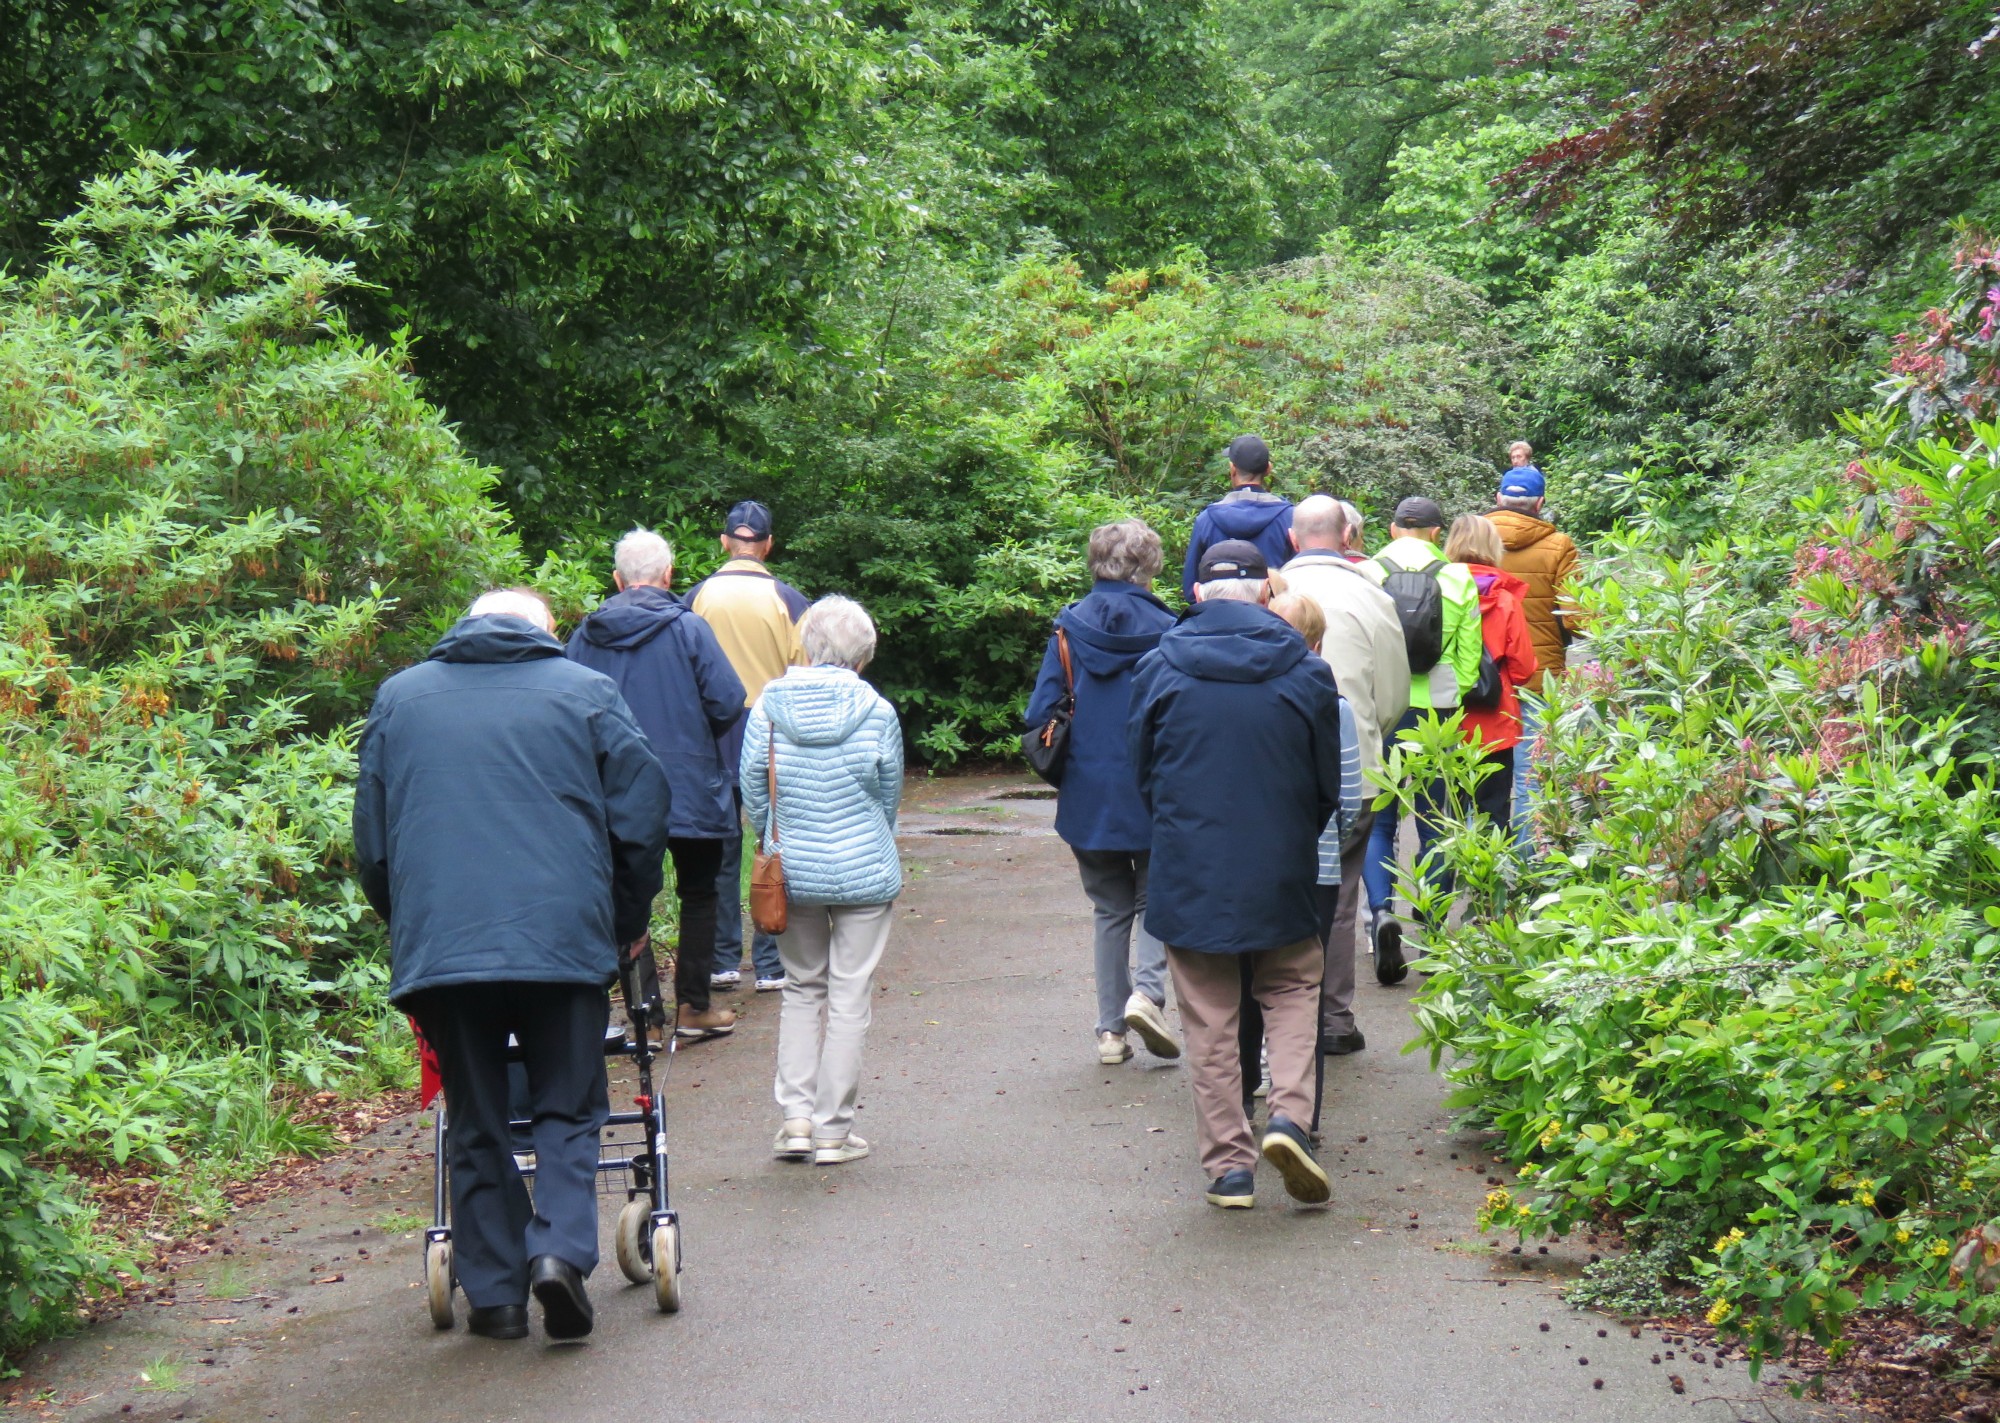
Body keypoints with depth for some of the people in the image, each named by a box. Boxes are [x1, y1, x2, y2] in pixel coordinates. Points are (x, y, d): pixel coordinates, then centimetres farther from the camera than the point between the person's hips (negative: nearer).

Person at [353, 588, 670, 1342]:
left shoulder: (398, 696, 16)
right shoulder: (586, 691, 10)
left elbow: (371, 840, 17)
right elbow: (642, 819, 6)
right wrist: (627, 923, 19)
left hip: (435, 946, 2)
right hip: (563, 941, -1)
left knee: (475, 1125, 11)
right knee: (567, 1111, 9)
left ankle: (494, 1291, 9)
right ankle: (561, 1248, -11)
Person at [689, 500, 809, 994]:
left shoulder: (698, 597, -1)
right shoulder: (785, 598, -5)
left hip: (714, 736, 2)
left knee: (720, 849, 10)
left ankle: (723, 962, 13)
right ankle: (770, 965, 5)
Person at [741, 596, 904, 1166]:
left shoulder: (770, 706, -6)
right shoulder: (877, 713, -9)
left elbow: (752, 788, 1)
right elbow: (890, 796, 3)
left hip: (791, 873, 2)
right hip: (864, 873, -2)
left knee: (801, 989, 18)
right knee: (850, 998, 6)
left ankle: (796, 1117, 10)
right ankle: (834, 1130, 10)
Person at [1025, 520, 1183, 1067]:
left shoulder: (1070, 626, -2)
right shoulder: (1166, 629, -8)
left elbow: (1040, 714, -5)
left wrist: (1067, 766, 12)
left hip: (1089, 793, 2)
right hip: (1154, 794, -2)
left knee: (1110, 908, 14)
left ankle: (1111, 1029, 13)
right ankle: (1148, 991, -10)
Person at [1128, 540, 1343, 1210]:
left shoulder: (1158, 668, -4)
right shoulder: (1306, 671, -4)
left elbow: (1144, 775, 7)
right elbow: (1329, 784, 5)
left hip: (1188, 872, 0)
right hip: (1279, 876, 0)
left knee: (1209, 1020, 9)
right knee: (1293, 987, 18)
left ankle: (1228, 1162, 9)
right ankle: (1289, 1115, -3)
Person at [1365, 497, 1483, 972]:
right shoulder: (1458, 579, 2)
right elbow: (1468, 661, 3)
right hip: (1436, 715, 1)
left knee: (1377, 821, 9)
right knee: (1435, 826, 10)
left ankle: (1381, 911, -15)